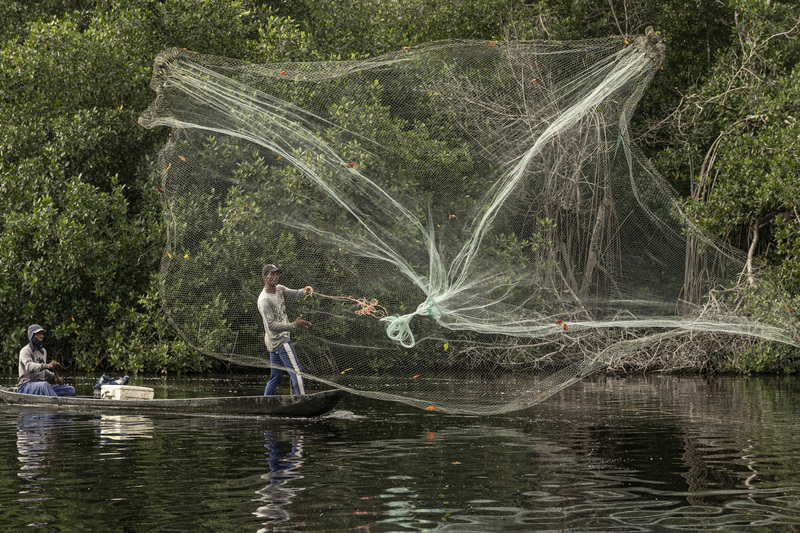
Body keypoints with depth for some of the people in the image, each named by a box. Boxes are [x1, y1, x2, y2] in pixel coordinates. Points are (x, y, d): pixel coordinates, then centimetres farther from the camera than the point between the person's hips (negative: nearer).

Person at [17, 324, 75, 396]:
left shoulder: (43, 351, 20)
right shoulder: (25, 351, -6)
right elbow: (29, 366, -28)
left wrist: (55, 377, 11)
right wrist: (46, 366, -45)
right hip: (26, 386, -8)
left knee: (71, 390, -10)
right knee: (44, 385, -41)